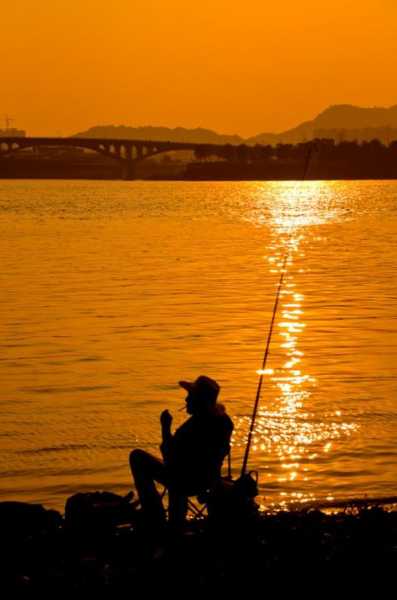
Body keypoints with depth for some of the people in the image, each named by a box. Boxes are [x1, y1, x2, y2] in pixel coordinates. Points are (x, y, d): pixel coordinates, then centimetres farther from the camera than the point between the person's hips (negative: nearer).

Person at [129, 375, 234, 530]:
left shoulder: (192, 428, -30)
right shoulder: (225, 421, -5)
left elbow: (170, 460, -21)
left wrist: (165, 427, -16)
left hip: (188, 483, -8)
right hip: (210, 480, 8)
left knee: (137, 457, 3)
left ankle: (155, 519, 8)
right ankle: (176, 522, 51)